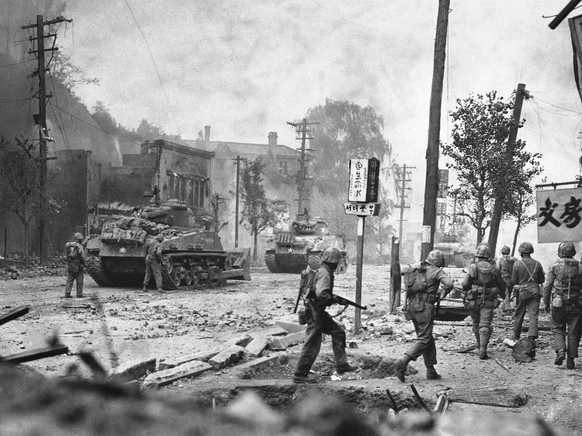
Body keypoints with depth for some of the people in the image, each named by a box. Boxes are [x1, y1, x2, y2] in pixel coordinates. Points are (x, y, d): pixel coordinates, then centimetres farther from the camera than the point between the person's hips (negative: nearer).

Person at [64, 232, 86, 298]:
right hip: (78, 267, -5)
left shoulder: (68, 246, 3)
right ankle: (79, 294, 10)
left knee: (69, 280, 9)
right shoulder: (80, 247, -13)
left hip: (70, 266, 5)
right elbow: (83, 258, -14)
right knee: (79, 281, 6)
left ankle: (67, 293, 2)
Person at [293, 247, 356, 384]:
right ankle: (300, 375, 1)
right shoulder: (324, 273, -17)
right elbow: (321, 293, -28)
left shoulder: (324, 271, 15)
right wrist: (333, 299, -13)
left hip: (319, 312, 10)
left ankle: (341, 365, 16)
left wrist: (334, 298, 13)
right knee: (312, 344, -5)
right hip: (315, 312, -10)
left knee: (338, 333, 13)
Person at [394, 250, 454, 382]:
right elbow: (449, 283, -20)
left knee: (428, 338, 16)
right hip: (425, 307, -7)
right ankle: (402, 363, -19)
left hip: (412, 306, 7)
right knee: (423, 340, -3)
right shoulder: (437, 272, -6)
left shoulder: (416, 268, 12)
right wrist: (441, 296, -3)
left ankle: (430, 370, 17)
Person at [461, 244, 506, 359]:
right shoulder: (494, 269, 0)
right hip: (488, 302, 0)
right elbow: (502, 285, 12)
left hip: (473, 301, 0)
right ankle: (482, 350, -13)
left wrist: (466, 290, 13)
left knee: (476, 324, 20)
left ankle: (480, 344, 37)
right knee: (485, 326, -2)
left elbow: (464, 284, -11)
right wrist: (503, 295, 33)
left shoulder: (472, 268, -7)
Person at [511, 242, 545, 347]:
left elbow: (513, 280, -4)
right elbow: (542, 280, 8)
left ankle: (516, 337, 25)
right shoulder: (537, 264, 1)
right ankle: (532, 337, -15)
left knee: (518, 315, 13)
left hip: (521, 291, -1)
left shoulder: (517, 264, -8)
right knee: (533, 315, -1)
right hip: (535, 291, 1)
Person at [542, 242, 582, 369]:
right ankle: (571, 360, 8)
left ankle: (560, 351, -10)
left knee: (558, 329, 12)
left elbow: (547, 286, -3)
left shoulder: (555, 266, -4)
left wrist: (546, 303, 5)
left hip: (558, 304, -1)